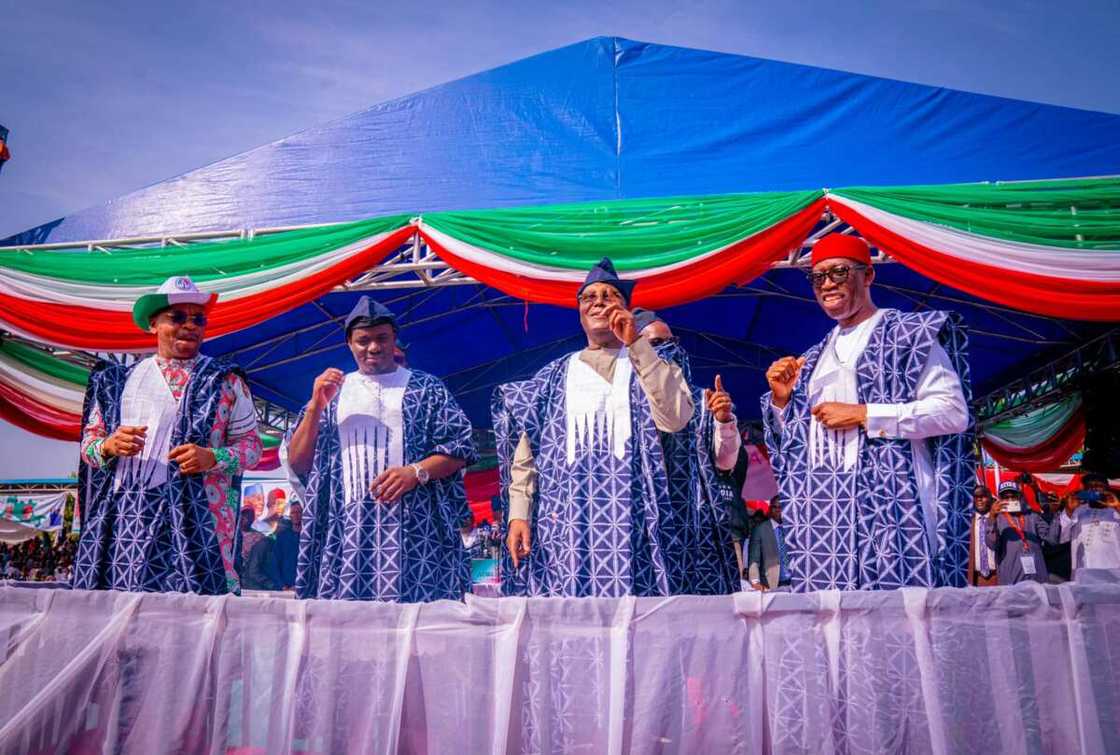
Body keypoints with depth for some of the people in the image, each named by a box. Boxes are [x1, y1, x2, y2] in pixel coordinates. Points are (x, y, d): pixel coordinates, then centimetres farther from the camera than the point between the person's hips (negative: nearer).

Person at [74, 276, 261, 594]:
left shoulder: (226, 381, 10)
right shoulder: (118, 379, 17)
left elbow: (251, 445, 7)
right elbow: (89, 440, 17)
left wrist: (212, 458, -11)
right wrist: (109, 446, -5)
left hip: (196, 516, -2)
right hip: (124, 515, 3)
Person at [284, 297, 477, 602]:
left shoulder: (426, 388, 12)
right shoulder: (332, 392, 18)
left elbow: (460, 448, 5)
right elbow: (297, 465, 12)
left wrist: (416, 471, -12)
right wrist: (315, 407, -2)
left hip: (415, 529, -2)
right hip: (346, 533, 2)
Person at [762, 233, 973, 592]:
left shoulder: (911, 333, 6)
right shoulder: (813, 358, 22)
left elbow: (953, 411, -7)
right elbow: (791, 442, 24)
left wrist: (863, 415, -11)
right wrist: (781, 400, 6)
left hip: (886, 502, -5)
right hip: (818, 510, 5)